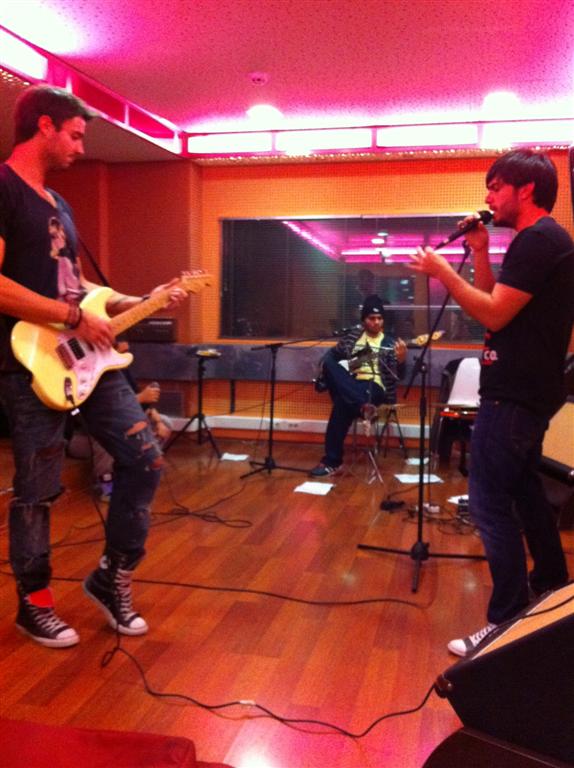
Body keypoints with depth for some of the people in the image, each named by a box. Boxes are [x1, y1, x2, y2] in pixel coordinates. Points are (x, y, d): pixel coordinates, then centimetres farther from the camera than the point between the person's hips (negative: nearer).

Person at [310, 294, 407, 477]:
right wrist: (330, 370, 1)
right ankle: (363, 406, -43)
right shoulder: (352, 336, 18)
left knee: (342, 403, -36)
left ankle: (332, 461, -29)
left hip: (375, 387, -4)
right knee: (329, 363, -27)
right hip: (348, 385, 4)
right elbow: (330, 355, 23)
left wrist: (401, 360, -23)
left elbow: (397, 375, -1)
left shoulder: (389, 344, 9)